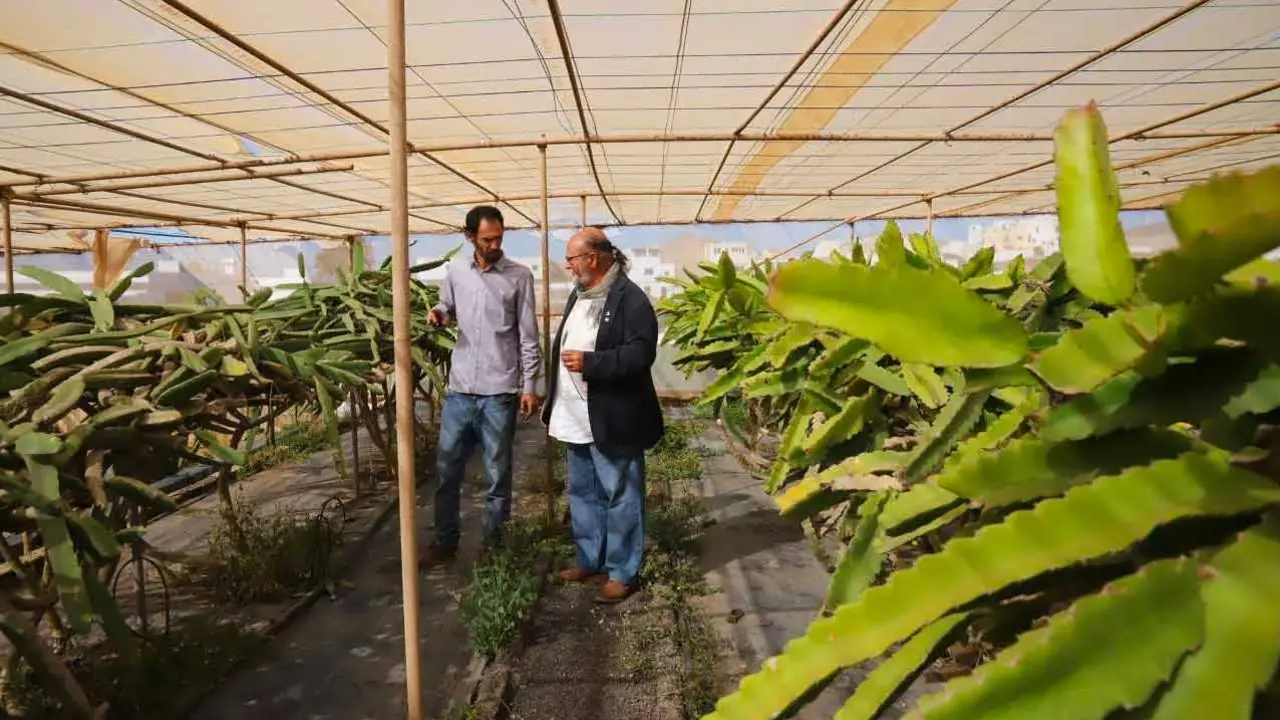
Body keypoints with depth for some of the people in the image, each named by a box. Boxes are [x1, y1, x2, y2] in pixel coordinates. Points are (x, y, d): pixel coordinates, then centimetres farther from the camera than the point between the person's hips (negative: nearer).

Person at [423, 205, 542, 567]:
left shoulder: (519, 276, -4)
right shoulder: (455, 271, 6)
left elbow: (528, 336, -3)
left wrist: (530, 385, -7)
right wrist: (440, 314, -6)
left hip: (500, 391, -3)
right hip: (459, 388, 4)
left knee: (497, 475, 8)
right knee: (447, 469, 12)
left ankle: (493, 543, 25)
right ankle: (445, 541, 28)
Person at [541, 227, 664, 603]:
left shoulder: (630, 298, -15)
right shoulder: (578, 296, 14)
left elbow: (641, 353, -22)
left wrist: (590, 362, -27)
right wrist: (553, 400, 19)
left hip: (612, 420, -9)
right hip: (577, 418, 9)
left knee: (620, 497, 4)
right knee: (583, 492, 19)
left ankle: (623, 572, 16)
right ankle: (589, 558, 34)